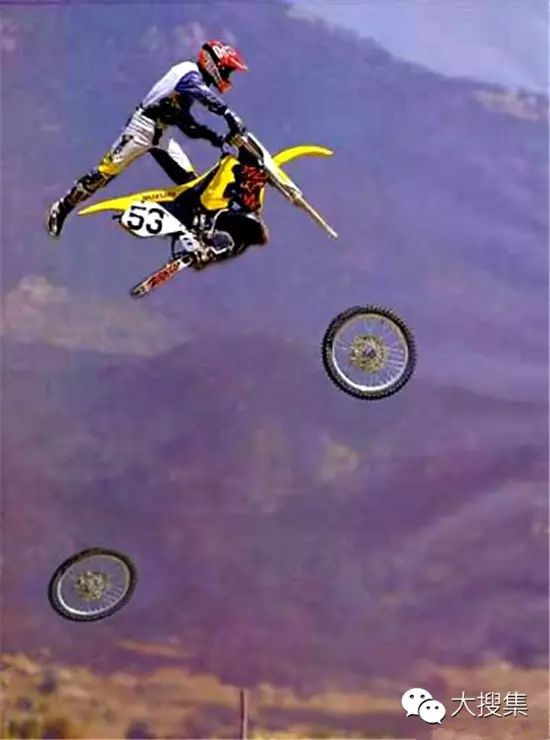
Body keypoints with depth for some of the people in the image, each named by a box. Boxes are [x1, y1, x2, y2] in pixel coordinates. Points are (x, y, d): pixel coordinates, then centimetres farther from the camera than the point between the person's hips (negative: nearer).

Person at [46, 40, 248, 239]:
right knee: (107, 170, -11)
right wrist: (229, 115, -43)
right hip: (144, 126, -10)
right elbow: (206, 96, -32)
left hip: (160, 134, 10)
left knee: (189, 180, 2)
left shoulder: (195, 81, 20)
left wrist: (212, 136, 8)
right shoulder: (190, 73, -8)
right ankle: (63, 207, -1)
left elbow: (186, 124, 19)